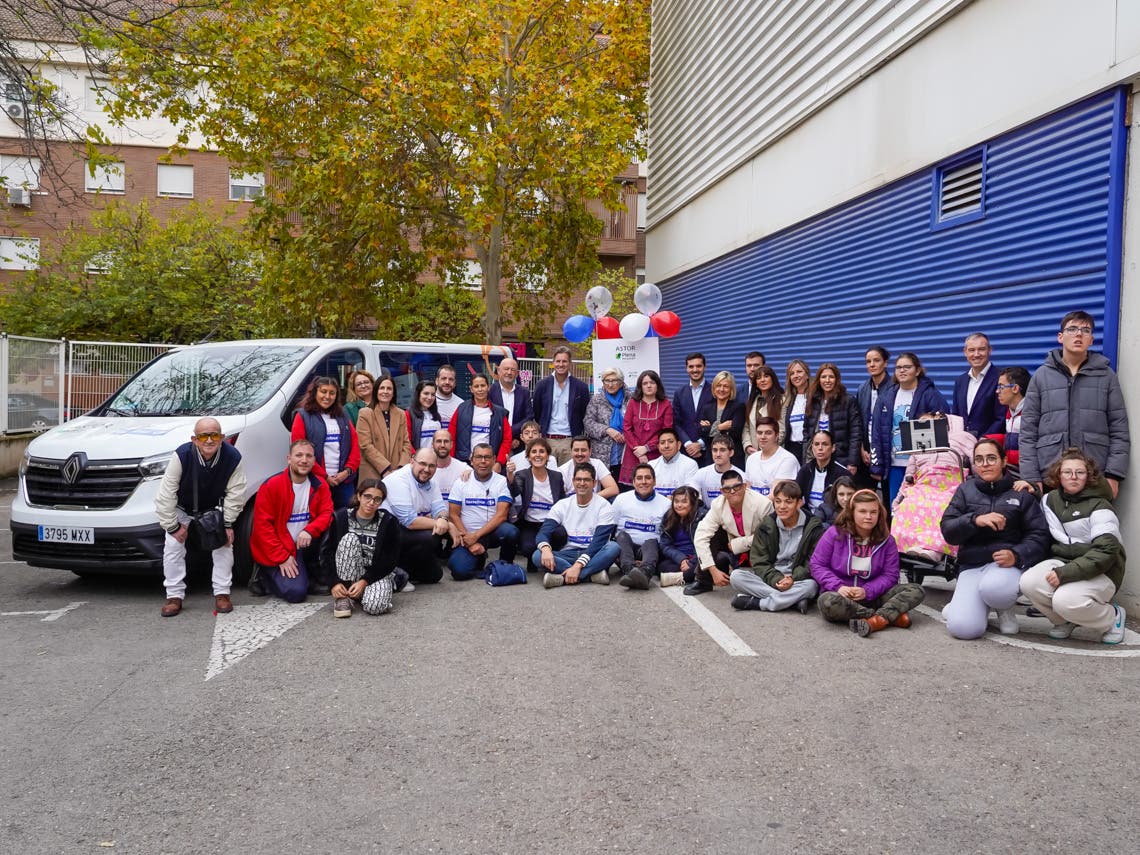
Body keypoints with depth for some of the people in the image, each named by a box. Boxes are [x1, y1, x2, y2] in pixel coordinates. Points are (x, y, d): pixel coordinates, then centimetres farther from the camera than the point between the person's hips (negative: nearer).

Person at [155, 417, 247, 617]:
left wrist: (228, 524, -19)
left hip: (213, 509, 1)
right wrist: (173, 526, -22)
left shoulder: (232, 457, -31)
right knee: (173, 545, -12)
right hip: (182, 509, -1)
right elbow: (165, 495, -28)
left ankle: (222, 593, 1)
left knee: (225, 542, -11)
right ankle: (174, 596, 0)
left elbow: (235, 494, -19)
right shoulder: (182, 455, -35)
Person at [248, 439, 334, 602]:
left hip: (303, 546, 5)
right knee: (295, 592, -21)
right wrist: (282, 558, -17)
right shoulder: (272, 485, -13)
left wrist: (309, 531, -27)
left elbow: (326, 513, -5)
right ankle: (263, 575, 9)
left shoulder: (320, 485, 1)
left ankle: (315, 577, -2)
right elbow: (262, 525, -13)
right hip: (273, 552, -5)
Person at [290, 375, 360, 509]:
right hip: (316, 482, -4)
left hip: (344, 480, 4)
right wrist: (324, 476, -10)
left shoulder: (342, 417, 16)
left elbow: (355, 444, 11)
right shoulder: (303, 416, 1)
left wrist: (348, 470, -5)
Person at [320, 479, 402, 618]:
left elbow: (389, 560, -9)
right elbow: (326, 551, -7)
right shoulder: (341, 517, -6)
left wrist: (365, 581, -20)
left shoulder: (388, 522, -9)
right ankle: (343, 597, -21)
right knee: (349, 538, -27)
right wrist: (334, 582, -19)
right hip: (348, 572, 1)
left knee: (375, 606, -33)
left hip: (377, 573, -1)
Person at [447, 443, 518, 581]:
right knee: (459, 571, -24)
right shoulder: (461, 483, 3)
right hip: (467, 536, 0)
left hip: (492, 532, 0)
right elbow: (454, 515, 0)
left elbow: (501, 515, -9)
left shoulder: (502, 482, -1)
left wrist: (476, 536, -17)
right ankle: (479, 558, 12)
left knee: (510, 532, -33)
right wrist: (470, 543, -11)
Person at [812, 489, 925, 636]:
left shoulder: (886, 540, 1)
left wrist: (867, 591, -18)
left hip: (872, 595, 3)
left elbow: (890, 574, -1)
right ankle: (892, 615, -28)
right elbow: (817, 565, -3)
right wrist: (838, 586, -19)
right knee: (827, 601, -39)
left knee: (916, 590, -14)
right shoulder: (835, 533, -5)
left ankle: (876, 621, -36)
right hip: (842, 594, -3)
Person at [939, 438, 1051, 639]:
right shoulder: (966, 490, 10)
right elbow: (948, 530, 1)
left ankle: (1005, 609, 0)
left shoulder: (1020, 493, 5)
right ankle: (962, 604, 16)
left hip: (1007, 564, -1)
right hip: (971, 566, 1)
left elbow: (1039, 535, 0)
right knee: (962, 628, -22)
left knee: (993, 587, -39)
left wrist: (1017, 555, -20)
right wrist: (975, 520, -19)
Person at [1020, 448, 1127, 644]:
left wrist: (1065, 574, -27)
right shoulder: (1050, 500, 7)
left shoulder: (1099, 506, -9)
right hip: (1063, 561, 5)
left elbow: (1105, 552, -19)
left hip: (1100, 571, -5)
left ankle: (1112, 617, 1)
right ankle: (1065, 620, 4)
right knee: (1029, 582, -25)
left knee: (1065, 600, -33)